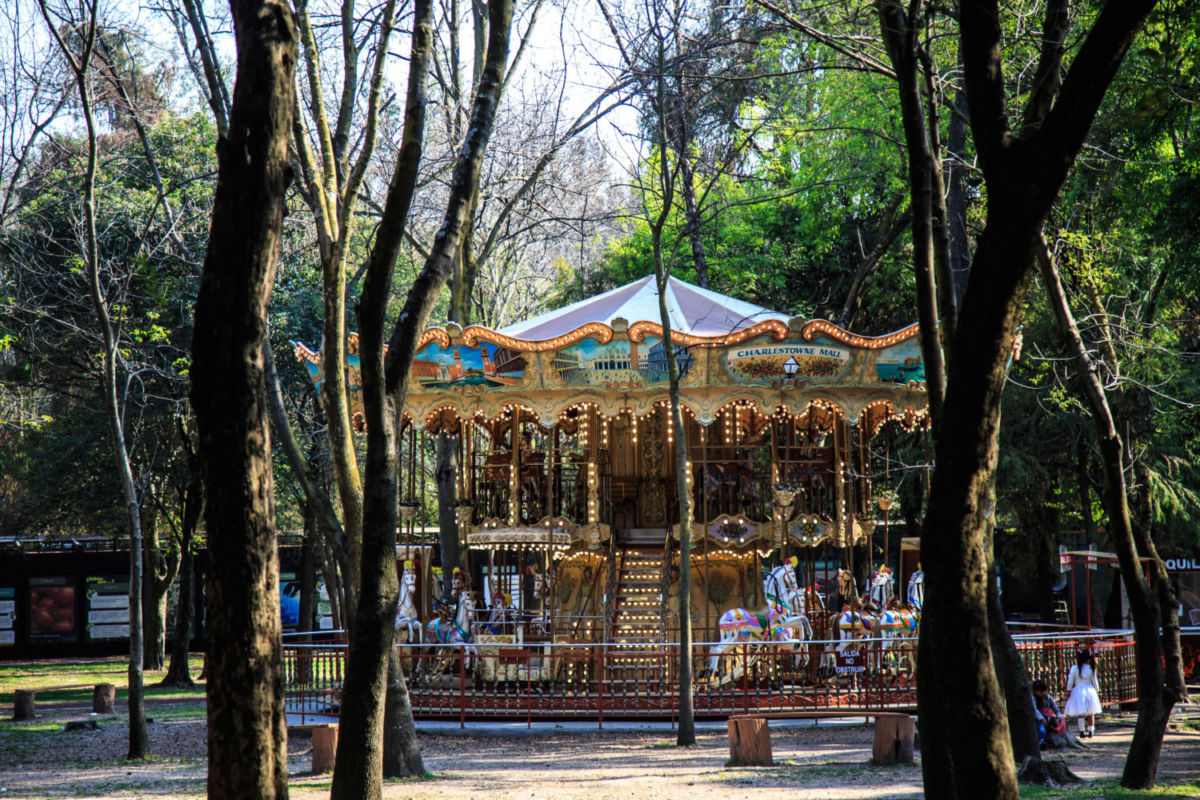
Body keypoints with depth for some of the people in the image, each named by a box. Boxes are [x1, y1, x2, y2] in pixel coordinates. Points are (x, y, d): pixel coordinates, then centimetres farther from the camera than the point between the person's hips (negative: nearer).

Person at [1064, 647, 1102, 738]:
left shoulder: (1074, 668, -6)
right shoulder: (1091, 669, -4)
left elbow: (1070, 682, -3)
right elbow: (1095, 682, 3)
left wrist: (1069, 691, 7)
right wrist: (1097, 691, 16)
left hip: (1078, 691, -1)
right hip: (1090, 690, 1)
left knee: (1080, 714, 1)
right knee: (1090, 713, 10)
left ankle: (1082, 732, -2)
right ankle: (1090, 731, 14)